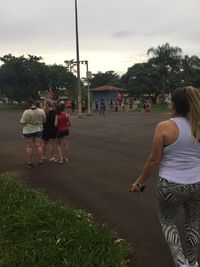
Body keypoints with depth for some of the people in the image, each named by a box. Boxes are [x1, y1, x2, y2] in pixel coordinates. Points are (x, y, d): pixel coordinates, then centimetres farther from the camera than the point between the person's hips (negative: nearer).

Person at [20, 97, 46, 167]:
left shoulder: (26, 112, -18)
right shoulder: (41, 111, -7)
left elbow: (22, 122, -14)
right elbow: (44, 121, 3)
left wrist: (28, 123, 6)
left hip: (28, 131, -3)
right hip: (38, 130, 3)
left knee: (29, 146, 5)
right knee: (38, 145, 10)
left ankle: (29, 162, 12)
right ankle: (40, 161, 15)